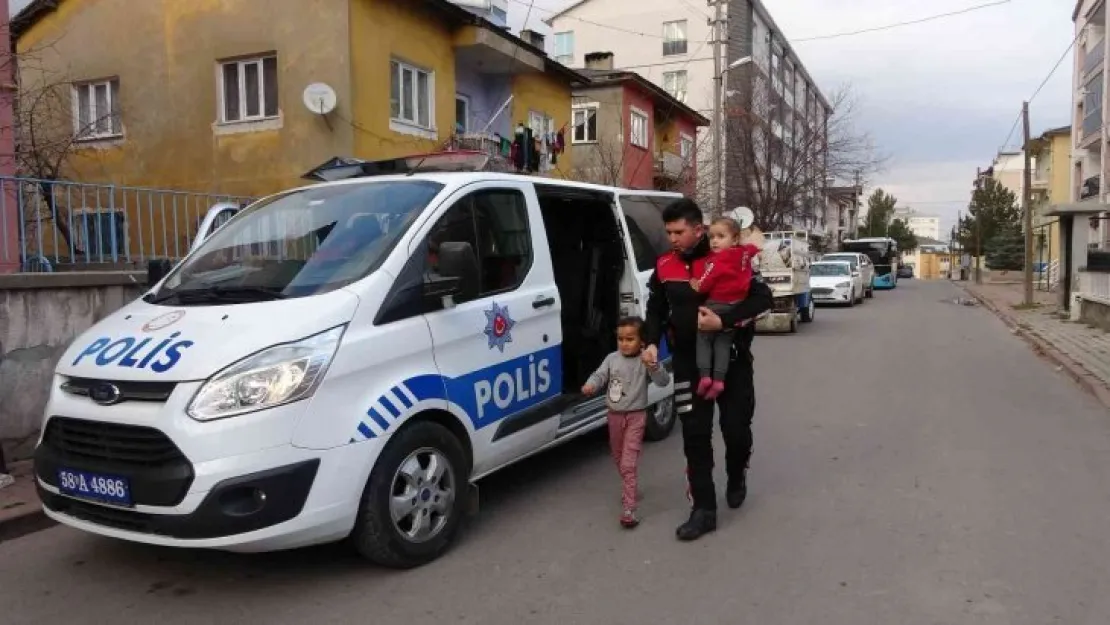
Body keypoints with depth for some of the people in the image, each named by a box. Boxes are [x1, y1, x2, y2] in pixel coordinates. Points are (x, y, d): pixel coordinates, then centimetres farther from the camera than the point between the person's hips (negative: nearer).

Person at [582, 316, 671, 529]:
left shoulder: (645, 361, -11)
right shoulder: (612, 359, 1)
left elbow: (664, 381, -17)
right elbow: (600, 375, -6)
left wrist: (653, 367, -37)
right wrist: (590, 385, -29)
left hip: (636, 415, -5)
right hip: (615, 415, 5)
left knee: (629, 462, -12)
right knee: (618, 457, 20)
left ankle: (629, 508, -14)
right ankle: (629, 489, 44)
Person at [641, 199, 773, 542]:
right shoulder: (664, 266, 0)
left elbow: (764, 297, -17)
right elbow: (656, 310, 10)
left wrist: (723, 320, -28)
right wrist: (651, 342, -8)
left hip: (731, 359, -2)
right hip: (689, 361, 3)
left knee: (736, 429, 4)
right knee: (695, 435, 1)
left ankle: (736, 477, 38)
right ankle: (704, 510, 9)